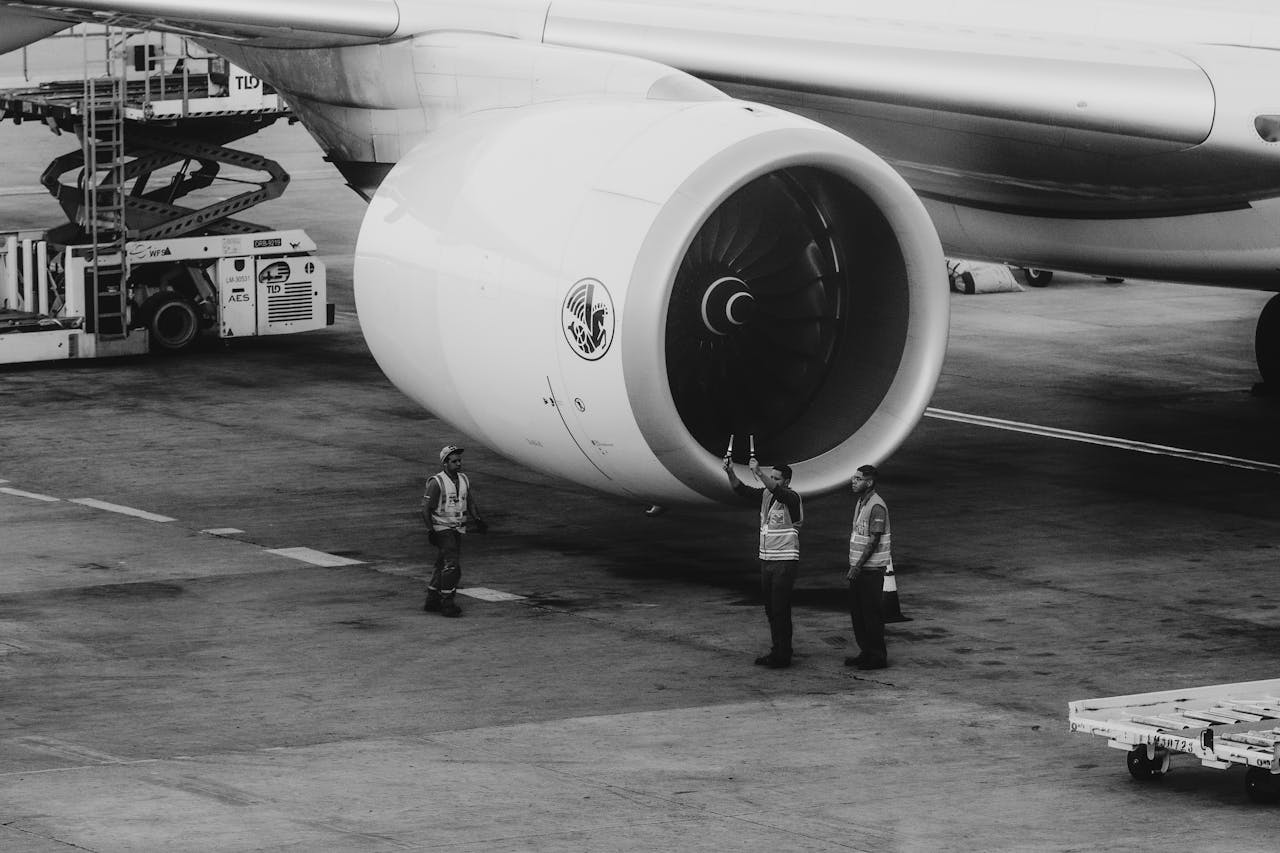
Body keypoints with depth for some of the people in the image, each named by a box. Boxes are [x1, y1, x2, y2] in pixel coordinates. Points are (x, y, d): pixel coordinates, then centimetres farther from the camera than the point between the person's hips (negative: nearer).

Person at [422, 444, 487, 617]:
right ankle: (446, 603, -13)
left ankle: (432, 601, 19)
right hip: (441, 528, -7)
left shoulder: (464, 480, 9)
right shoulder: (436, 482, -12)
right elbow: (426, 508, -11)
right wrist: (430, 530, -17)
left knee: (443, 566, 10)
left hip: (458, 529, 7)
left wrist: (477, 520, 1)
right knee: (451, 564, -16)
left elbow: (470, 503, 17)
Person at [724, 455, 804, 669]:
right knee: (770, 610, 11)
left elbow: (777, 490, -32)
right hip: (766, 560, 7)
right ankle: (775, 651, 18)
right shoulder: (765, 495, 9)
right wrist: (730, 472, -16)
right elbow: (742, 490, 0)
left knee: (780, 610, -6)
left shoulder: (791, 498, -11)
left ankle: (783, 655, -2)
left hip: (785, 562, -7)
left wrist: (758, 472, -42)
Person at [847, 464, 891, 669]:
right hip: (858, 568, 9)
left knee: (872, 614, -4)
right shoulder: (860, 502, 13)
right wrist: (853, 566, 15)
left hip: (871, 569, -9)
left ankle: (878, 656, 3)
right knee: (856, 612, 13)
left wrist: (857, 567, -20)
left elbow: (874, 541, -19)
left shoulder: (876, 506, -16)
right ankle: (866, 652, 22)